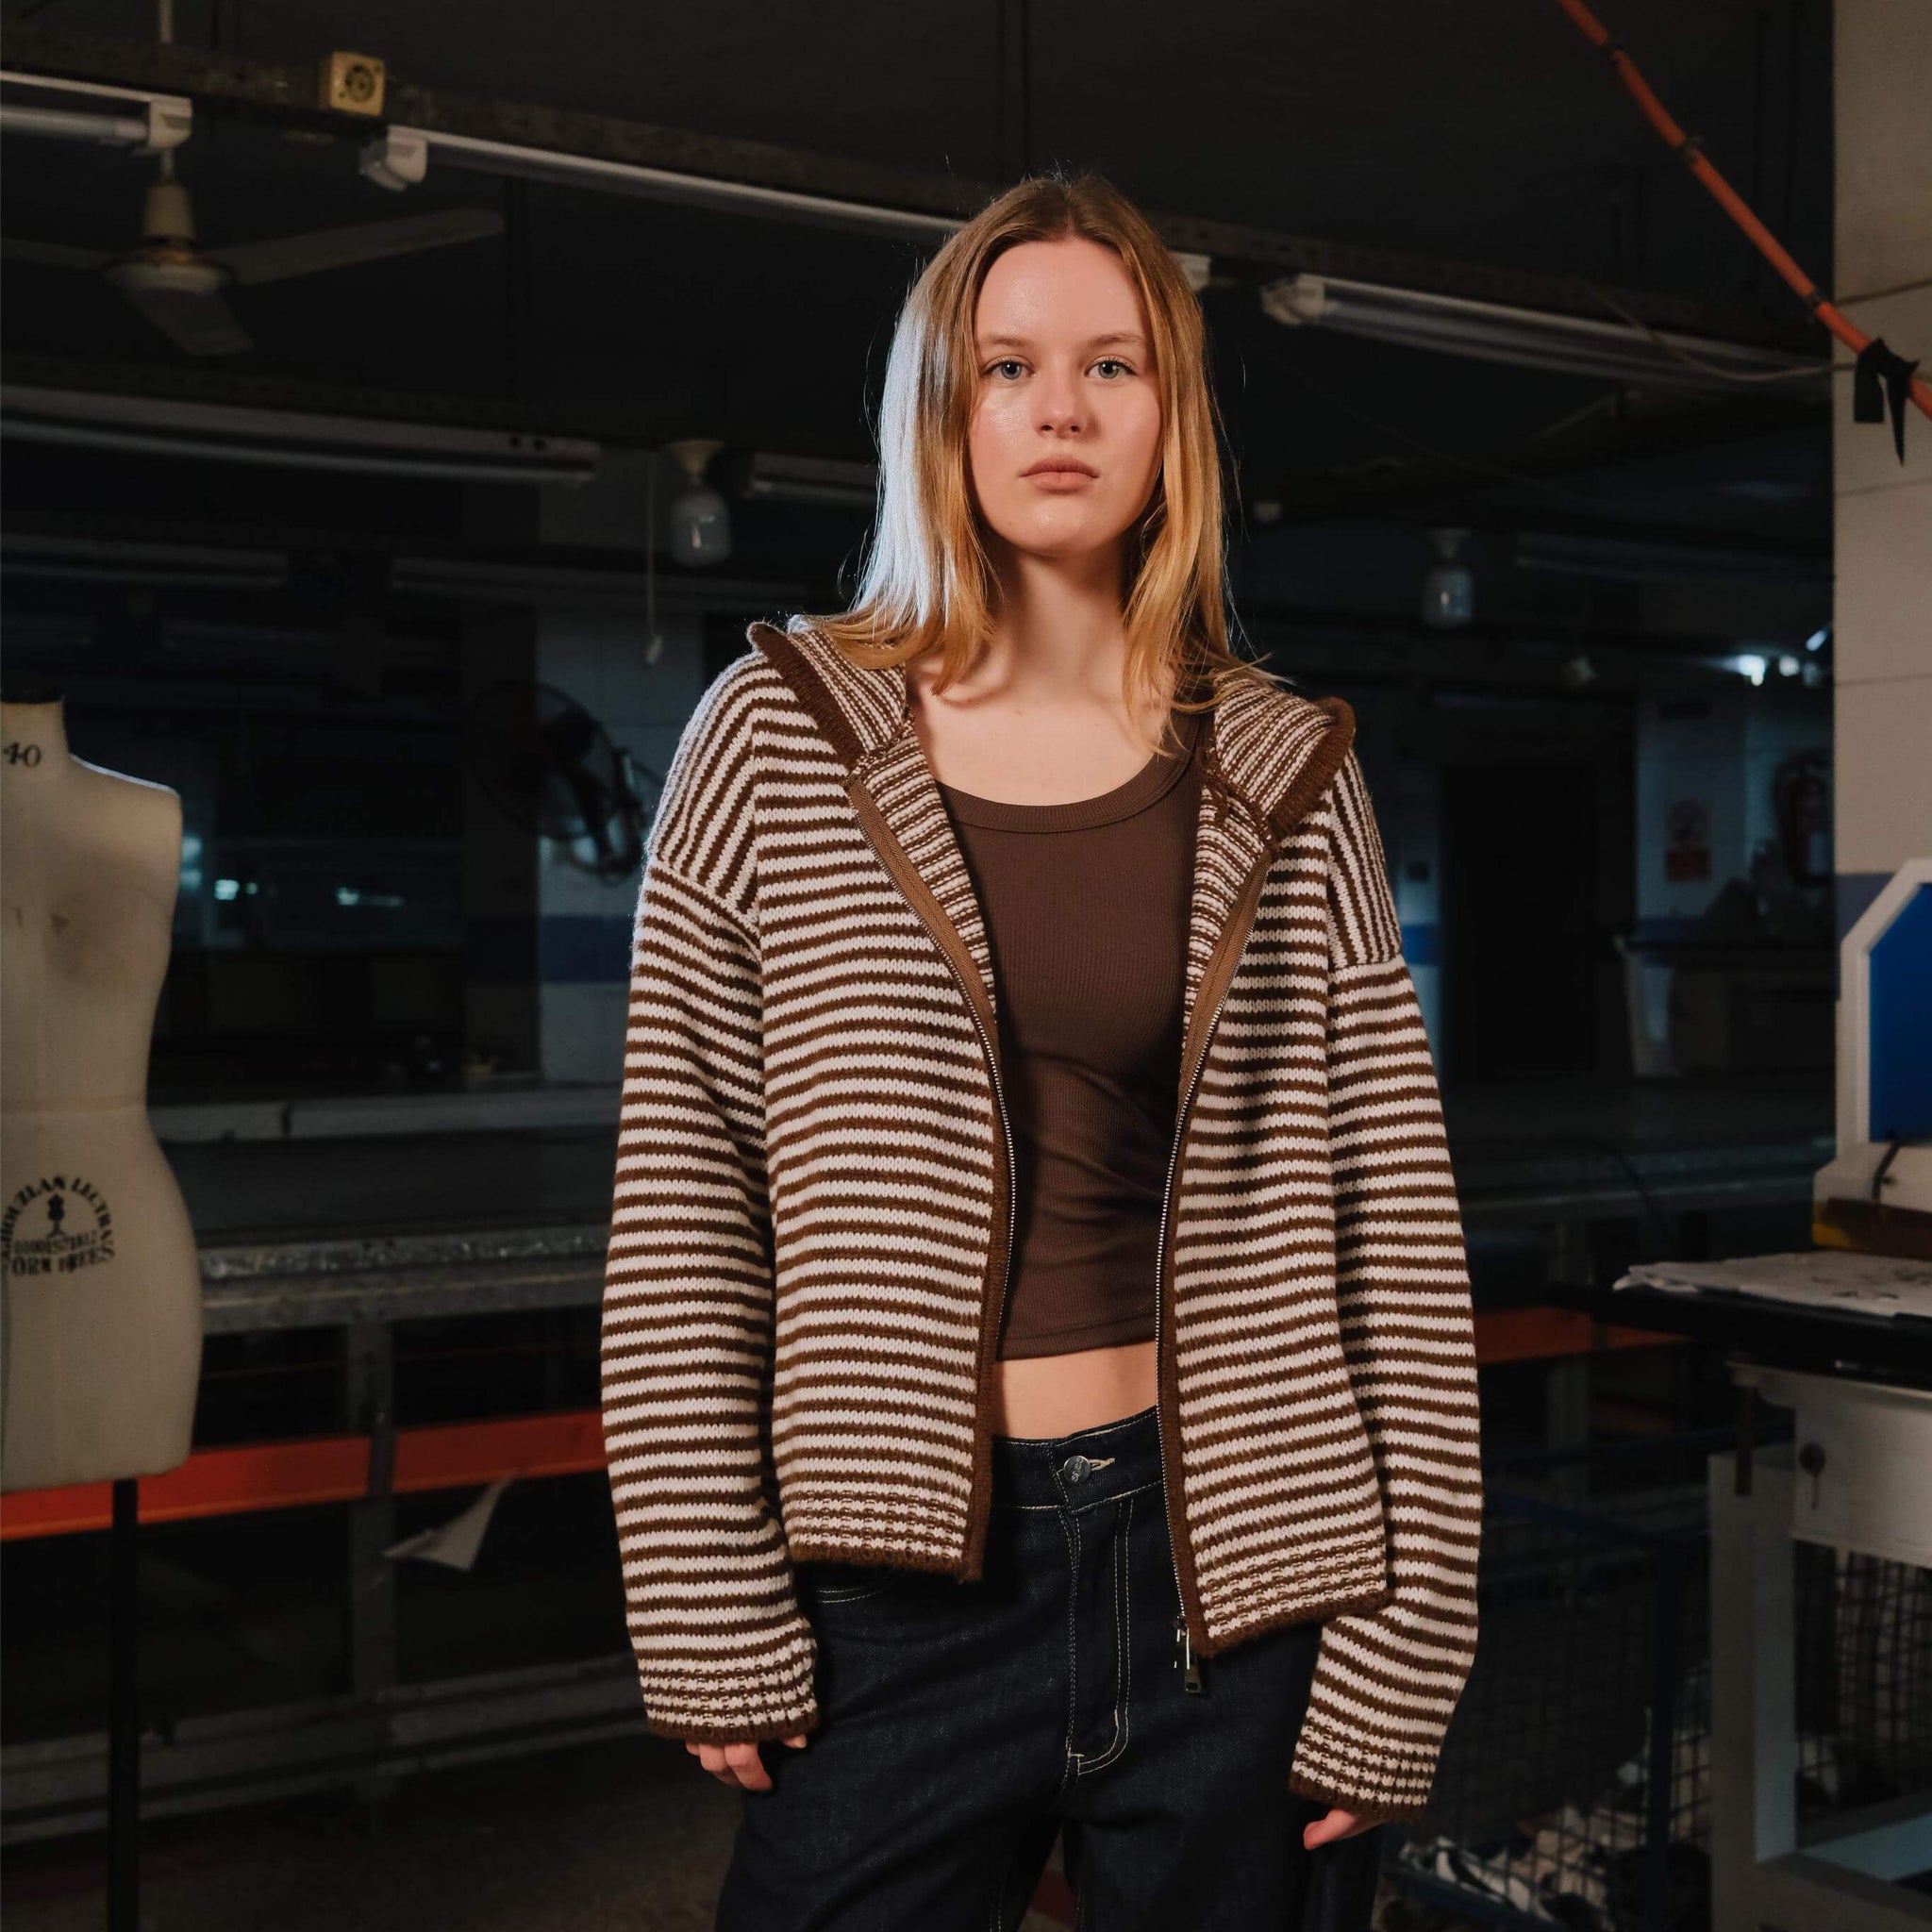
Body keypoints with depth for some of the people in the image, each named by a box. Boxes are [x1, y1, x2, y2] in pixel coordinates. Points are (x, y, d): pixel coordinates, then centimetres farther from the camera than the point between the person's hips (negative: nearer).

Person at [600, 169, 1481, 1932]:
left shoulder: (1287, 779, 2)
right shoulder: (778, 741, -1)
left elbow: (1396, 1232, 1)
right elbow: (680, 1207, -1)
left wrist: (1396, 1659, -2)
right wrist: (708, 1618, -4)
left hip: (1229, 1553, 1)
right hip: (901, 1582, 0)